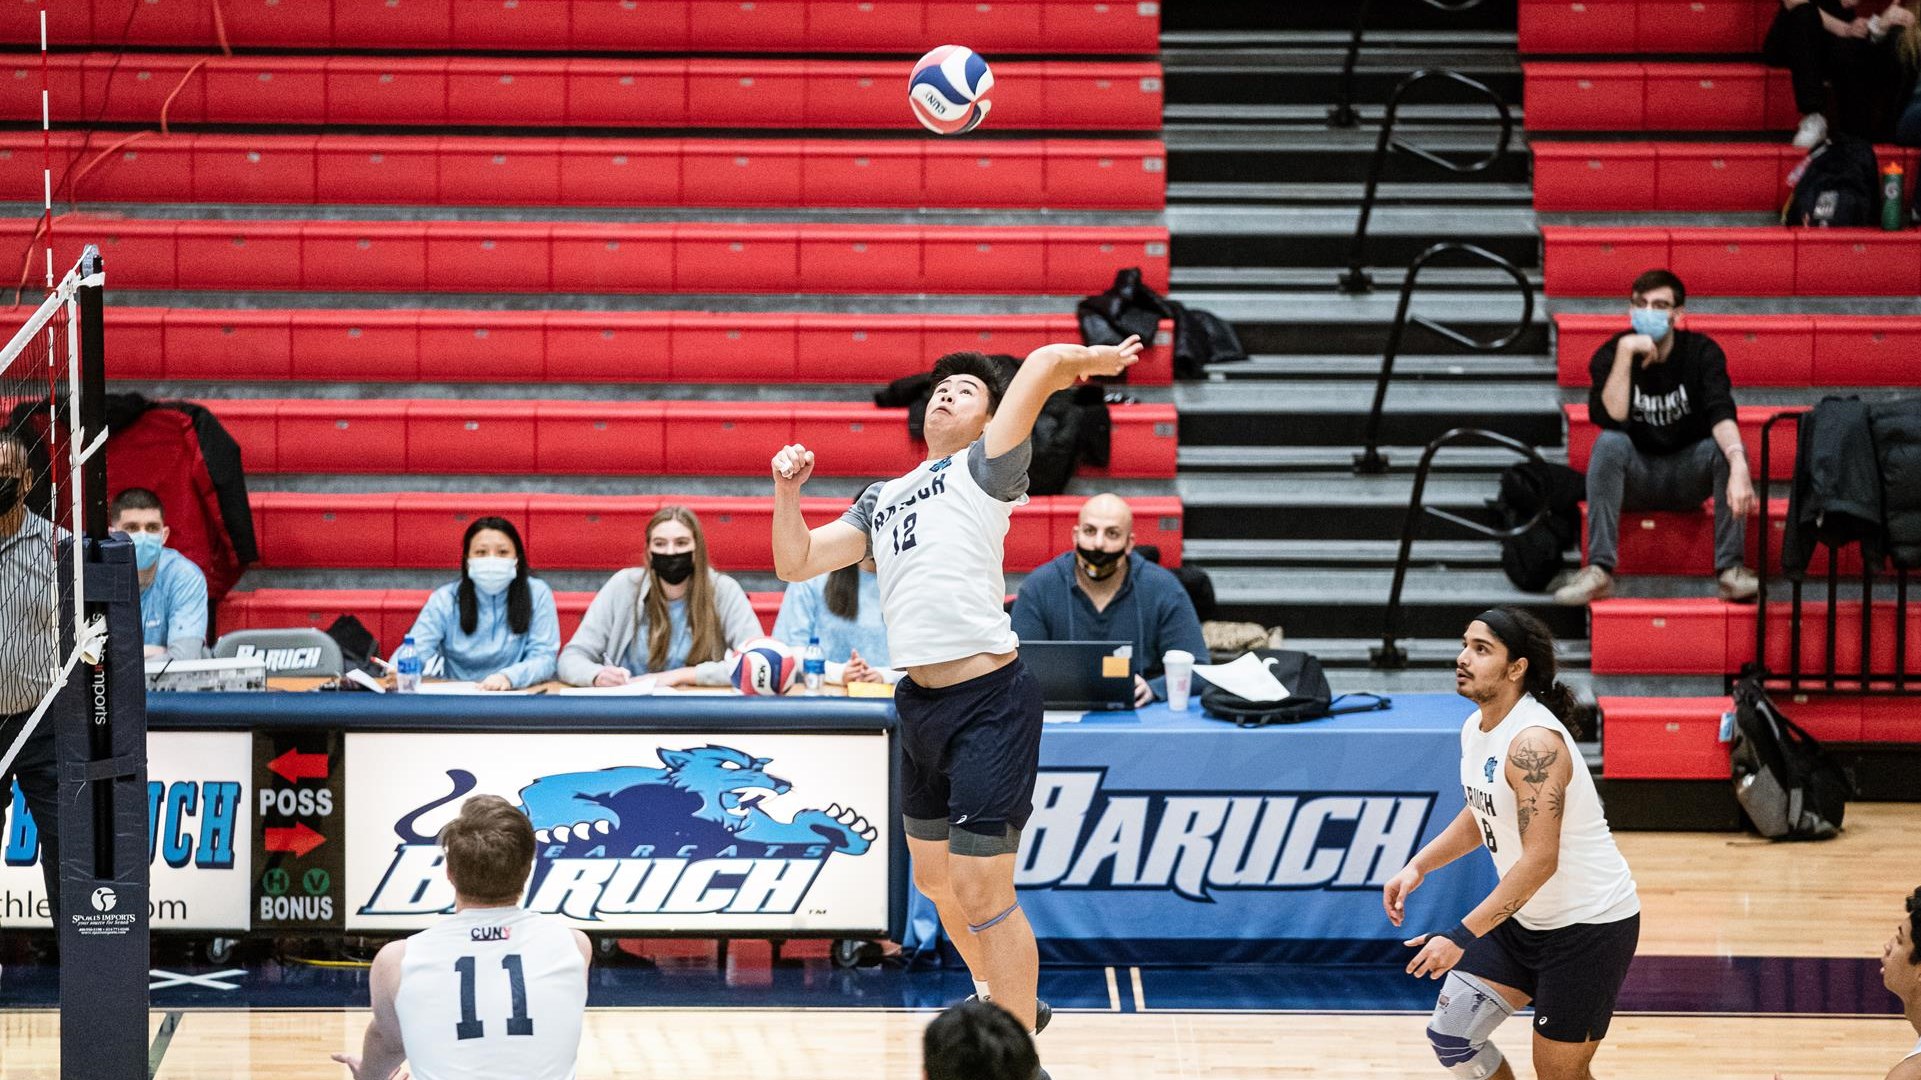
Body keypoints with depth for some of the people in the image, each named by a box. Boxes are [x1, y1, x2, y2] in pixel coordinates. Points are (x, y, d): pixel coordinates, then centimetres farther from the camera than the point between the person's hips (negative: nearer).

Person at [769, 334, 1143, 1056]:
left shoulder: (984, 467, 1)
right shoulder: (882, 501, 22)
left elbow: (1046, 363, -10)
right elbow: (796, 563, 20)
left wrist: (1097, 359, 7)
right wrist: (787, 491, 6)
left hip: (988, 700, -8)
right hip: (920, 701, 8)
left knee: (981, 892, -10)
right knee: (936, 879, 21)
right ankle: (997, 1002, 42)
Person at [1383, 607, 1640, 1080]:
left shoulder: (1535, 742, -27)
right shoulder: (1476, 729, 3)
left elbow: (1540, 861, -31)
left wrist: (1463, 936, -32)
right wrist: (1419, 866, 10)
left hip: (1589, 925, -9)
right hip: (1525, 919, 9)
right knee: (1451, 1034, 4)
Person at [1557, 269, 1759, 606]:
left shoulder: (1701, 352, -11)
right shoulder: (1610, 354, -10)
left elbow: (1721, 414, -28)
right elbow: (1611, 419, -27)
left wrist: (1739, 467, -46)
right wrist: (1625, 352, -32)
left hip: (1688, 476, 0)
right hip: (1636, 475, 0)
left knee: (1725, 446, -29)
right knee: (1609, 443, -31)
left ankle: (1731, 569, -27)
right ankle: (1599, 571, -33)